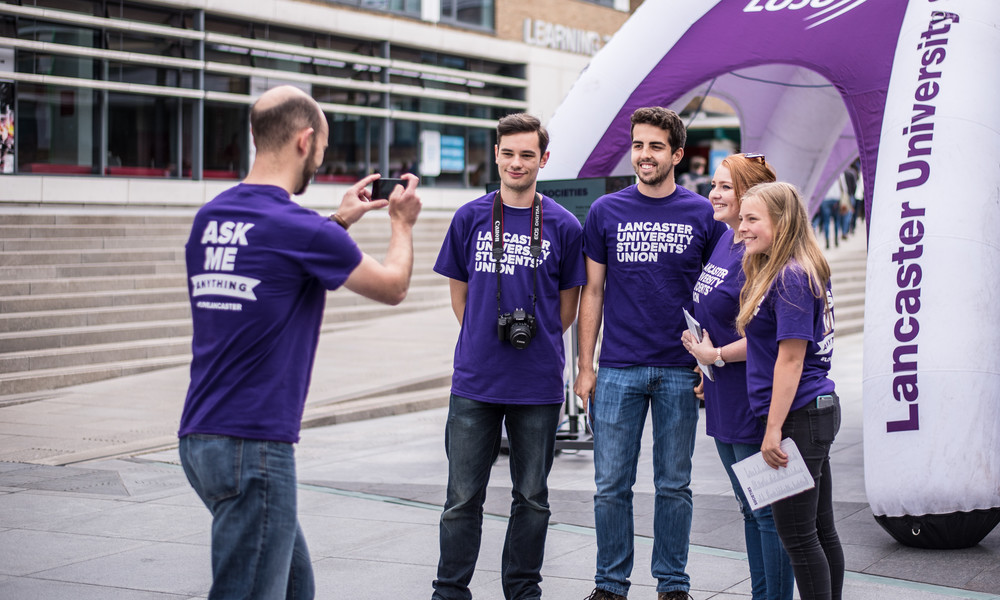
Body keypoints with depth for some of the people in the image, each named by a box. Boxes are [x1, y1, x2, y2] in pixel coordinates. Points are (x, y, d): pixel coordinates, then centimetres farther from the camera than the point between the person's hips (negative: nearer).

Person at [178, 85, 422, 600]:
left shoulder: (209, 219, 8)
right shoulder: (302, 229, -14)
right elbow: (393, 287, 4)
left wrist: (337, 221, 29)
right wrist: (402, 223, 21)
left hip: (199, 437, 8)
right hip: (254, 443, -8)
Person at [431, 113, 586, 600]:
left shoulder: (564, 226, 1)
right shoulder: (470, 218, 4)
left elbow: (567, 306, 10)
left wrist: (534, 341, 8)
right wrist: (485, 341, 10)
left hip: (538, 386, 0)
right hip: (475, 382, 0)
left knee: (532, 497, 10)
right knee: (463, 498, 3)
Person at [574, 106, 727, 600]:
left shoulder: (703, 215, 2)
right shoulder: (606, 212, 4)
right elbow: (592, 291, 6)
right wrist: (584, 366, 2)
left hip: (680, 372, 0)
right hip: (618, 370, 0)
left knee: (674, 485, 8)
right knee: (611, 485, 3)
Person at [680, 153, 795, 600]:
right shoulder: (725, 241, 11)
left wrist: (715, 355, -12)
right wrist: (706, 376, 15)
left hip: (754, 405, -10)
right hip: (726, 405, 10)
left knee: (768, 513, -1)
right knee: (750, 510, 18)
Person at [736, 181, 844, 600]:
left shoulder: (790, 278, -17)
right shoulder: (790, 273, 13)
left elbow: (791, 358, -20)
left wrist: (774, 430, -20)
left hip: (799, 415, -10)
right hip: (818, 410, 10)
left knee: (797, 535, -3)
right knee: (820, 530, 15)